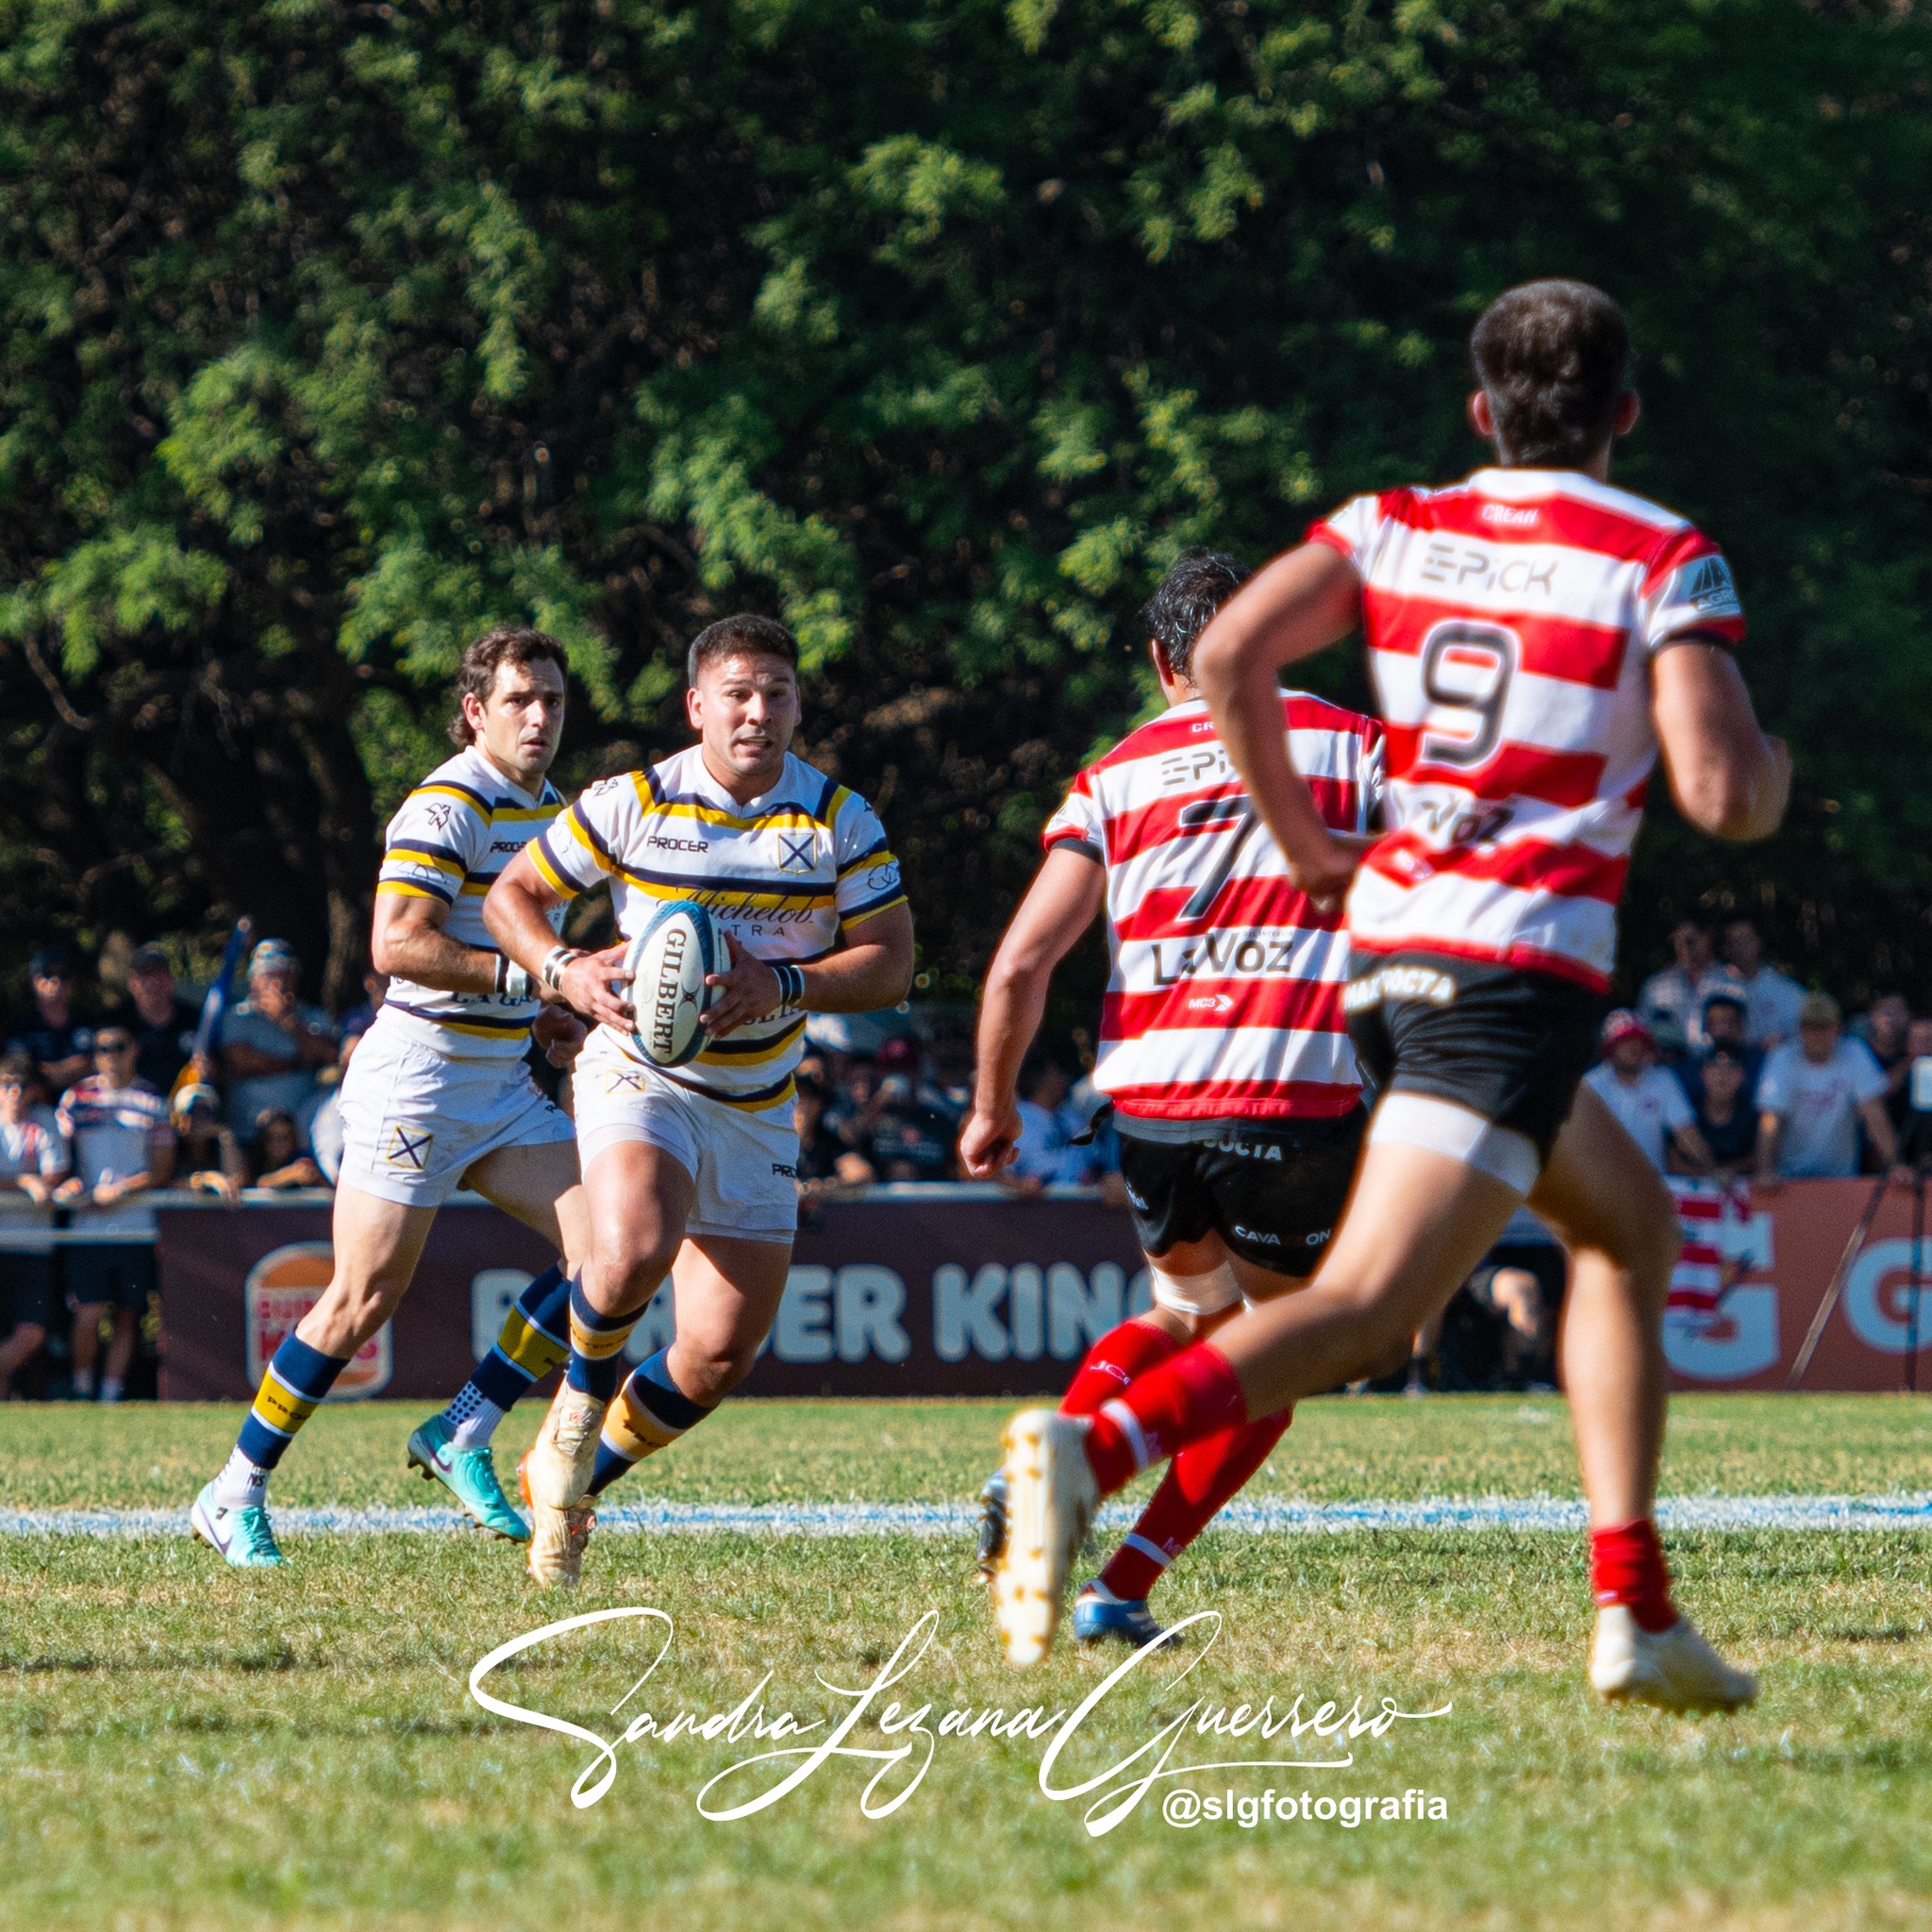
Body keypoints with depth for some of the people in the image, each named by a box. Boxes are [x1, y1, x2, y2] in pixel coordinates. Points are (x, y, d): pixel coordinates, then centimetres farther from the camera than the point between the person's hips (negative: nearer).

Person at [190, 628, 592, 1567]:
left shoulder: (548, 807, 14)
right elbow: (397, 943, -25)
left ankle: (462, 1437, 3)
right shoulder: (448, 806, -15)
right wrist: (526, 977, -26)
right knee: (364, 1296, -7)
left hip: (502, 1082, 8)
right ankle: (235, 1496, 5)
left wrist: (540, 1016, 13)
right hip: (417, 1075, -8)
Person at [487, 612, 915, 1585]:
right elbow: (512, 895, 2)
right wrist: (566, 972, -18)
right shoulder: (633, 804, -7)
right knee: (633, 1251, -33)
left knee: (723, 1351, 0)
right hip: (639, 1076, -3)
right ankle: (576, 1412, -1)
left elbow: (890, 963, -4)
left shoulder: (841, 821, -2)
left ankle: (568, 1482, 24)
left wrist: (783, 984, -21)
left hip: (755, 1106, 3)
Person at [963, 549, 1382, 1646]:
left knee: (1190, 1315, 28)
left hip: (1152, 1102, 3)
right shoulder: (1352, 745, 7)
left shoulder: (1115, 777, 10)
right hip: (1301, 1100, -3)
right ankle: (1123, 1587, 2)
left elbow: (1021, 963, 4)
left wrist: (995, 1107, 17)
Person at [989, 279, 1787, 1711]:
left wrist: (1306, 844, 7)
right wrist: (1773, 770, 12)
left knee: (1633, 1229, 25)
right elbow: (1722, 796, -12)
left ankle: (1637, 1610, 18)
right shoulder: (1663, 561, -3)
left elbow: (1229, 653, -5)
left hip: (1389, 943, 7)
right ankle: (1096, 1450, -38)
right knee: (1366, 1312, -15)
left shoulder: (1394, 528, 10)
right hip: (1523, 970, -7)